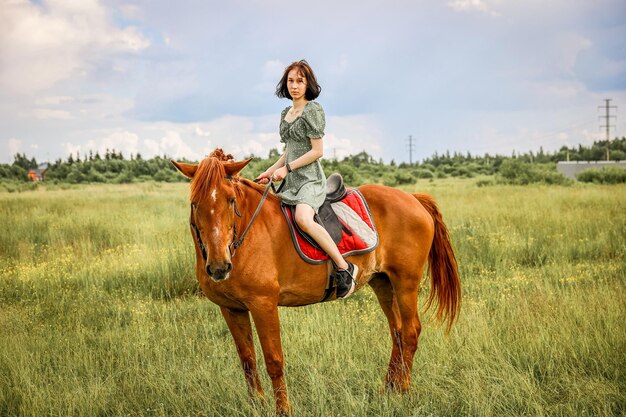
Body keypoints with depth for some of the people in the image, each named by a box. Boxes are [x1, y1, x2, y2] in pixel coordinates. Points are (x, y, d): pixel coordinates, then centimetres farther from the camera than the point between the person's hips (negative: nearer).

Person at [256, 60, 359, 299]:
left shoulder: (313, 110, -8)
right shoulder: (286, 113, 17)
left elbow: (317, 151, -13)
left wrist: (287, 168, -15)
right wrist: (271, 171, 12)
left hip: (309, 180, -9)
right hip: (291, 182, 10)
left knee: (303, 219, -35)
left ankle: (345, 268, -28)